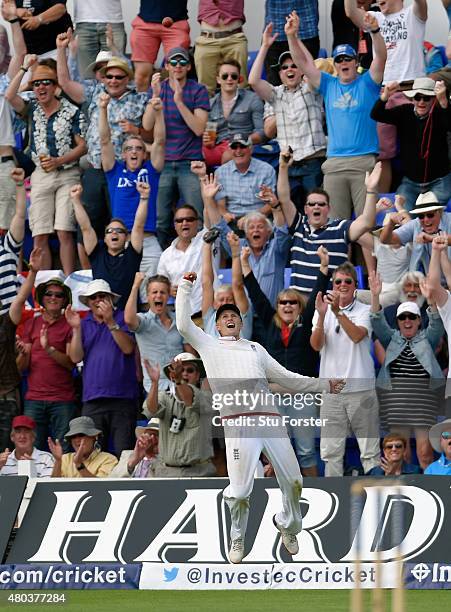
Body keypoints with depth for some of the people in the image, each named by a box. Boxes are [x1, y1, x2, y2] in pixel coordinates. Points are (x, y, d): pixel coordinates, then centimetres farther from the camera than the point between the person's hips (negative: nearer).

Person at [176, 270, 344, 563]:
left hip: (270, 418, 4)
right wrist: (185, 287, 10)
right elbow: (184, 324, 9)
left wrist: (324, 385, 29)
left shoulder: (256, 349, 29)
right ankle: (238, 539, 13)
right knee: (240, 491, -11)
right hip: (238, 424, -4)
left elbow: (286, 378, 31)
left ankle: (289, 526, 29)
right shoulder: (210, 346, 20)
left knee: (293, 481, 2)